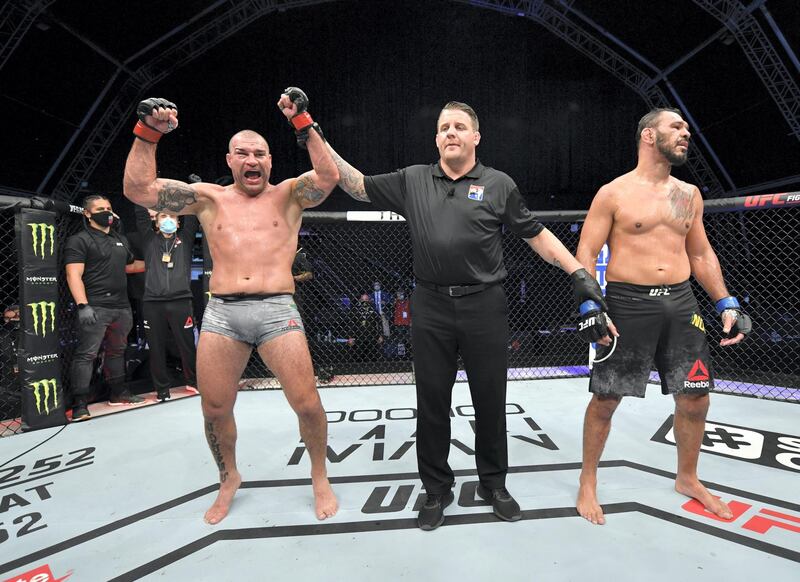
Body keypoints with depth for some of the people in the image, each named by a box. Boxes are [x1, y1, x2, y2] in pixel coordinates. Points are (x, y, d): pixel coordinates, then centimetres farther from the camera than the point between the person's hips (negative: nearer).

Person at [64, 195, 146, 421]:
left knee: (117, 351, 15)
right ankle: (80, 404, -3)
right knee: (86, 354, -7)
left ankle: (118, 393, 25)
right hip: (95, 308, -7)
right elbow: (74, 275, -11)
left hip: (121, 307, 7)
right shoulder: (79, 240, -3)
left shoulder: (121, 240, 19)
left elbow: (129, 266, 32)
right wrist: (82, 305, -21)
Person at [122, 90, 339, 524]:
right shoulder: (210, 199, 12)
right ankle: (229, 477, 37)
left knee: (307, 404, -4)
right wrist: (147, 133, -2)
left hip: (277, 311, -2)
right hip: (220, 313, 3)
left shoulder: (288, 195, 9)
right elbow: (138, 189, 6)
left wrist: (303, 123, -15)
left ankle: (320, 478, 23)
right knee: (214, 410, 8)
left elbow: (328, 177, -10)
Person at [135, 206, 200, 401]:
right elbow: (140, 212, 12)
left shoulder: (185, 239, 14)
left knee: (187, 344, 3)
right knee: (156, 348, 6)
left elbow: (193, 214, 10)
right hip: (152, 302, 1)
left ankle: (193, 381, 21)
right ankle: (162, 388, 19)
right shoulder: (150, 239, 15)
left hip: (180, 301, -1)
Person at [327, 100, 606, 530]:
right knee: (432, 402, 9)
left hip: (484, 306, 0)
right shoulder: (412, 180, 10)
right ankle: (437, 490, 30)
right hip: (431, 307, 1)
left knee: (490, 400, 11)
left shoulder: (499, 185, 6)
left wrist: (578, 273, 1)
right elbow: (356, 185, 14)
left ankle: (493, 483, 34)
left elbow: (537, 235, 8)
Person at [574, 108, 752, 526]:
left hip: (680, 303, 6)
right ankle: (588, 481, 20)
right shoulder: (613, 193, -4)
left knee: (695, 397, 10)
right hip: (628, 305, -5)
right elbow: (585, 253, -8)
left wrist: (727, 304, 9)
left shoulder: (689, 194, 13)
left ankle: (687, 478, 35)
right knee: (606, 398, 1)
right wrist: (590, 307, -19)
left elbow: (701, 254, 18)